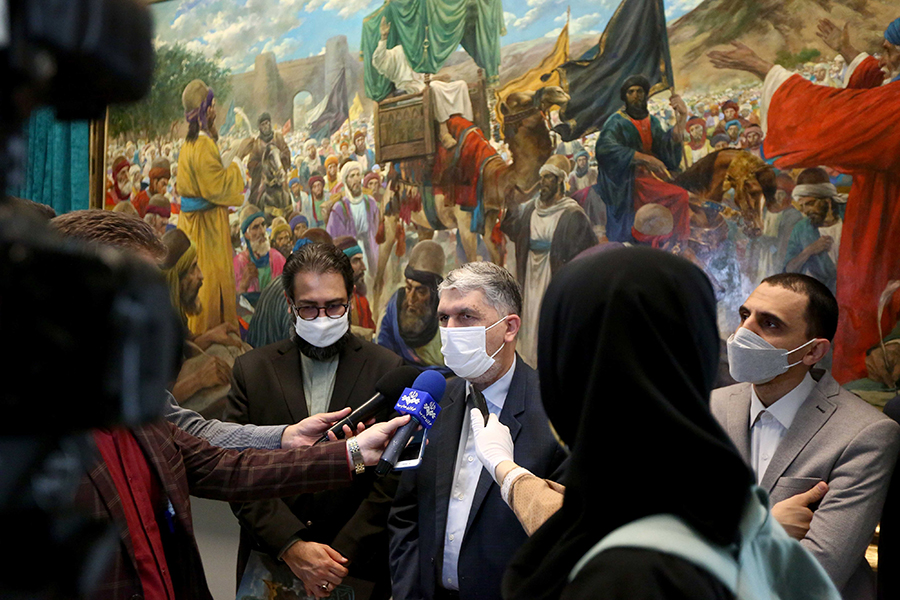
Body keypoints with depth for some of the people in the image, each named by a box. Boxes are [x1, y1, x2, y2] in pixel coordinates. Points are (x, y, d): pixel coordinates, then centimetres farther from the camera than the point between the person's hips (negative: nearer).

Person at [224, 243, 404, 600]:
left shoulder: (387, 369, -2)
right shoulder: (252, 369, 1)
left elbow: (392, 478, -7)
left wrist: (344, 555, -15)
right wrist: (291, 546, -16)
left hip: (360, 570, -1)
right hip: (270, 565, 1)